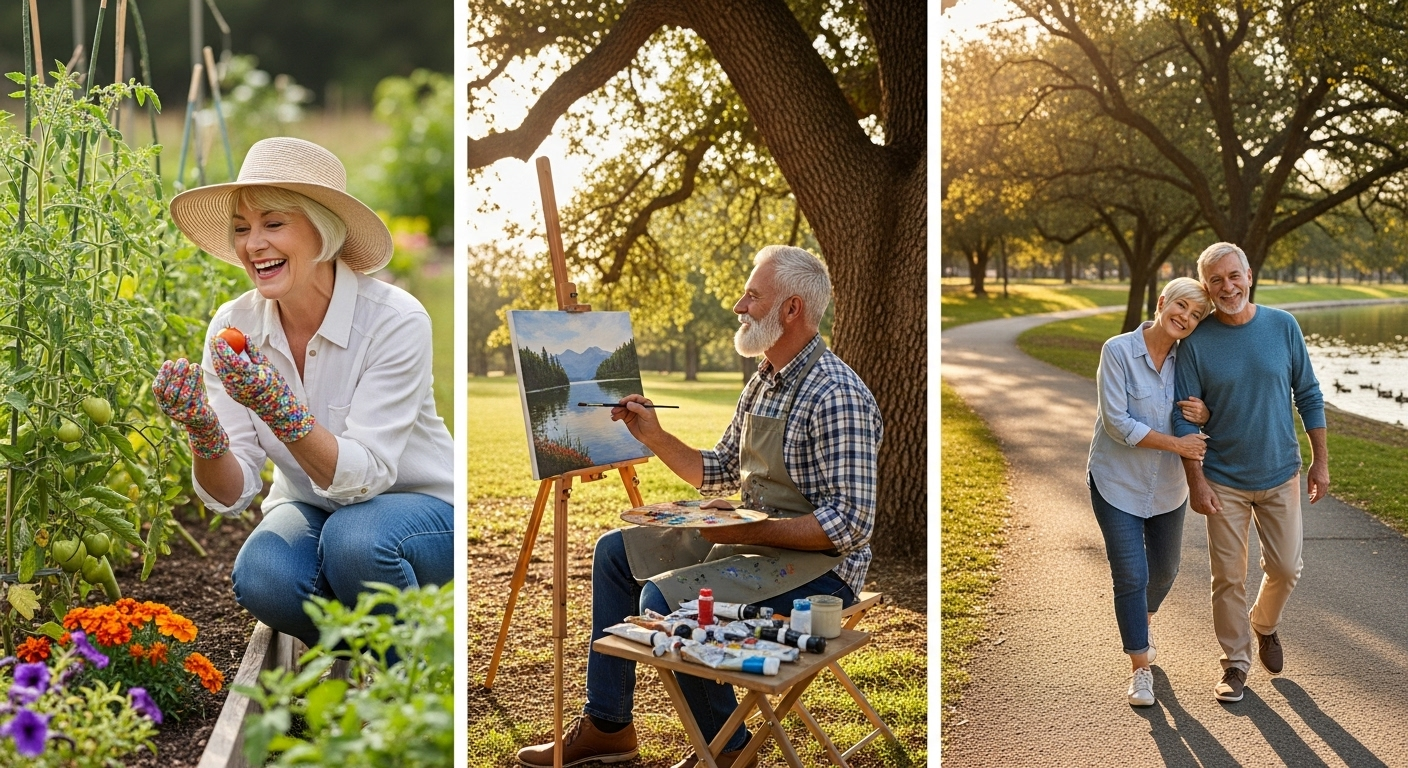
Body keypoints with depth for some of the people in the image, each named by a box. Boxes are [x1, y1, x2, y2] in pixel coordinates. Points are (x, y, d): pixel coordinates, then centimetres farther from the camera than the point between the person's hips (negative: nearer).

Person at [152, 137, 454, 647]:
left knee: (354, 539, -35)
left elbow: (366, 476, -28)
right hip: (310, 510, 3)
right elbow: (232, 495, -12)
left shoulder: (395, 320, -22)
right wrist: (204, 434, -33)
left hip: (421, 509, -3)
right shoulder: (234, 327, -10)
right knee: (261, 578, -29)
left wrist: (279, 408, -42)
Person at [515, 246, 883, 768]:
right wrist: (654, 437, 5)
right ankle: (606, 725, 16)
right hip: (752, 539, 10)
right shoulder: (764, 383, 9)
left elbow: (849, 524, -26)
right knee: (616, 552, 12)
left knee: (664, 598, -27)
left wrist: (751, 530, -26)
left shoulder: (836, 396, -21)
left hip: (819, 566, -10)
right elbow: (720, 474, 19)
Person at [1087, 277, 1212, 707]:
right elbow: (1117, 421, -21)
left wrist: (1204, 416, -18)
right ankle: (1140, 667, 10)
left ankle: (1140, 627, 49)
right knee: (1131, 576, -5)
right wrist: (1176, 444, -24)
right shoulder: (1118, 351, -17)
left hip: (1167, 485, 5)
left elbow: (1194, 426, 6)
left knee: (1164, 571, 19)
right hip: (1116, 482, -5)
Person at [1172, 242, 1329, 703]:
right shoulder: (1197, 343, -10)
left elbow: (1309, 396, 3)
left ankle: (1265, 626, 39)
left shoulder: (1283, 327, -5)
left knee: (1285, 569, 9)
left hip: (1280, 475, 2)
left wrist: (1320, 461, 2)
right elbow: (1184, 418, -7)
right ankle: (1235, 662, 20)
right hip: (1225, 482, -2)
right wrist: (1196, 482, -12)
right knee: (1229, 577, 4)